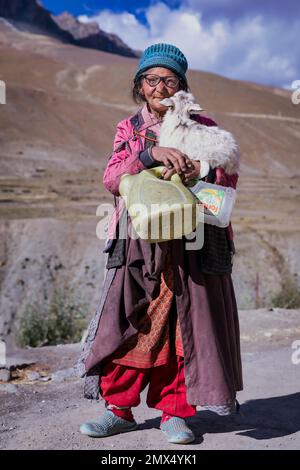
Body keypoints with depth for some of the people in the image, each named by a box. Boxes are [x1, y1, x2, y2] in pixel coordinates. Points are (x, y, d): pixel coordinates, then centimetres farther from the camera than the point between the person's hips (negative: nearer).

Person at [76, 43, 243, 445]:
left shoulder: (202, 127, 9)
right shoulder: (129, 129, 12)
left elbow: (229, 177, 2)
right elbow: (112, 178, -4)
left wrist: (199, 170, -20)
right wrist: (152, 154, -20)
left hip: (192, 244, 0)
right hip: (139, 245, 1)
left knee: (184, 327, 1)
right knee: (130, 325, 0)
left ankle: (174, 412, 14)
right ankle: (119, 408, 13)